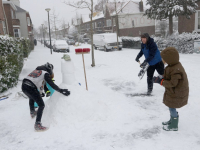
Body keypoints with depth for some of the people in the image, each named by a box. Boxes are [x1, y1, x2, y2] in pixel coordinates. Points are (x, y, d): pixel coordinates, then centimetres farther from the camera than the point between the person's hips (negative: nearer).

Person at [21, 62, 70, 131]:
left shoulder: (36, 70, 26)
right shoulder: (45, 73, 3)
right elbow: (51, 84, -8)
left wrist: (40, 93, 41)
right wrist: (61, 90, -4)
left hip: (23, 86, 8)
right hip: (31, 88, -8)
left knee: (31, 97, 38)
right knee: (41, 105, -1)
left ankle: (32, 113, 55)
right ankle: (37, 125, -7)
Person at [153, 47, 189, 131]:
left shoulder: (176, 70, -30)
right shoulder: (173, 66, 1)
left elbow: (172, 83, -29)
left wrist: (160, 81, -23)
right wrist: (161, 79, -3)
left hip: (176, 94, -9)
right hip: (173, 92, 9)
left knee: (172, 108, 5)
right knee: (171, 107, 23)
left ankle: (174, 126, 22)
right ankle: (172, 121, 42)